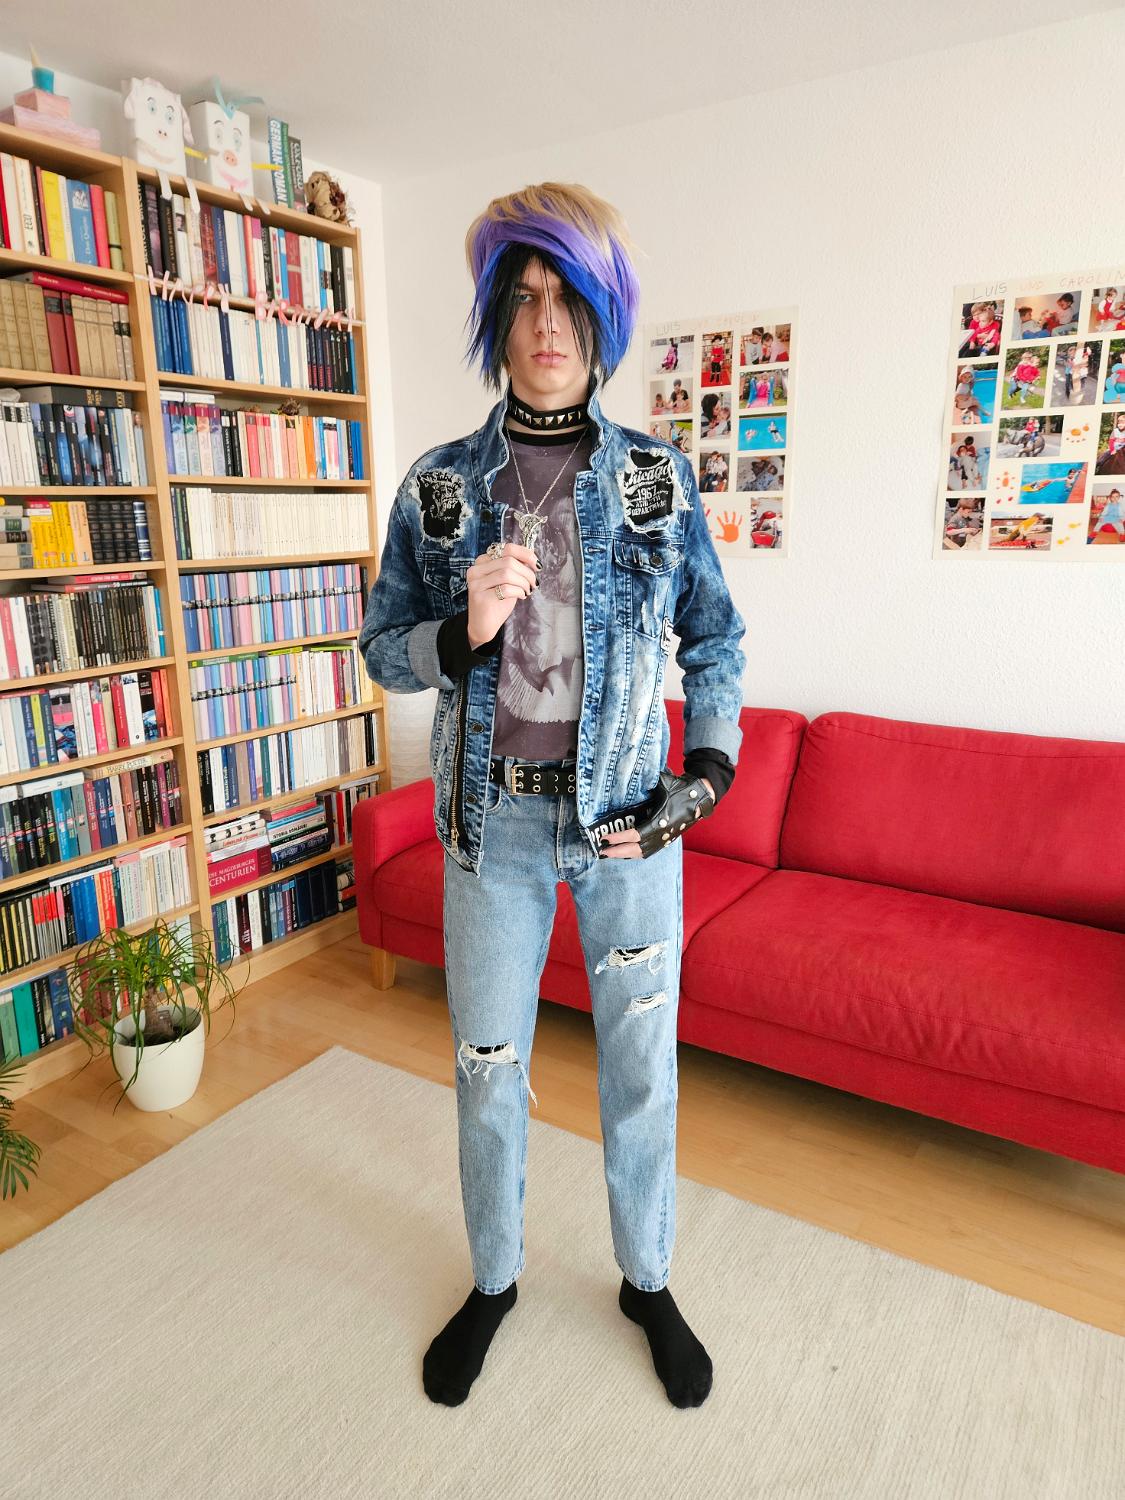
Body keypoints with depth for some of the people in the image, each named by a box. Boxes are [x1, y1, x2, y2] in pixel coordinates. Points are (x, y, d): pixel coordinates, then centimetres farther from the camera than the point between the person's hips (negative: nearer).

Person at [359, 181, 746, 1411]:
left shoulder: (658, 477, 1)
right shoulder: (438, 485, 0)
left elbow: (716, 638, 7)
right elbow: (382, 649, 2)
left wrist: (712, 771, -4)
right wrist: (463, 630, -19)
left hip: (630, 814, 0)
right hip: (494, 817, 0)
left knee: (640, 1059, 13)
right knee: (487, 1065, 14)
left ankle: (647, 1281, 41)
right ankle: (492, 1279, 42)